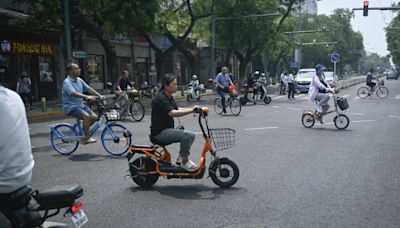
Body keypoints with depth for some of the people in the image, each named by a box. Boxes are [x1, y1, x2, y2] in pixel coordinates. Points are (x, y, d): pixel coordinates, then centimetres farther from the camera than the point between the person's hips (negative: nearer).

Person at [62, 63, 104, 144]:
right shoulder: (67, 82, -15)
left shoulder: (79, 80, 10)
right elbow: (74, 93, -30)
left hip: (80, 105, 8)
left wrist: (99, 95, -9)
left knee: (94, 117, -7)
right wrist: (87, 97, -42)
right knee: (86, 116, -29)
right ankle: (86, 138, -16)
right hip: (71, 107, -8)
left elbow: (89, 89, 4)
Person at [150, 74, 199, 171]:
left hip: (167, 129, 10)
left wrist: (192, 109, 0)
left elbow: (177, 109, 15)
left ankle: (181, 158, 16)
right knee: (187, 135, -24)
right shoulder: (161, 99, -20)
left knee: (191, 135, 8)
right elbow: (173, 113, -33)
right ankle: (184, 162, -10)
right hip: (159, 132, -10)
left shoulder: (169, 97, 11)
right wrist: (192, 110, -37)